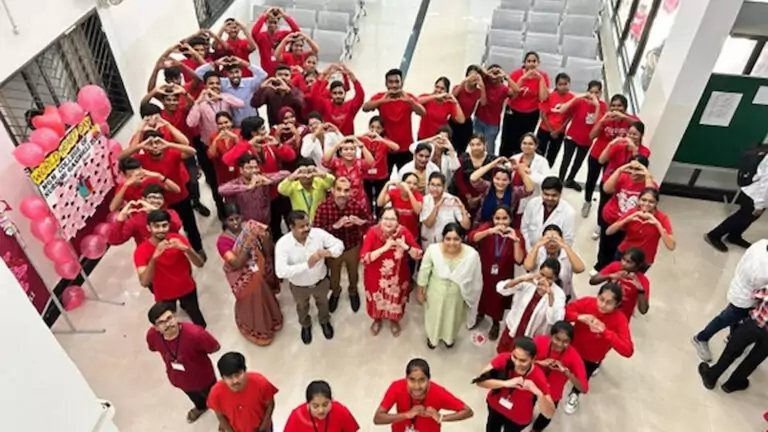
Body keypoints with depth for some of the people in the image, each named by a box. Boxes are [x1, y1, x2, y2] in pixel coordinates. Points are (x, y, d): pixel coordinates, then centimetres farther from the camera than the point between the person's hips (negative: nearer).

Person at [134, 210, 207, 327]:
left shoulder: (178, 239, -18)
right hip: (164, 295, -1)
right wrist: (154, 256, -45)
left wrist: (186, 249, -41)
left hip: (187, 288, 2)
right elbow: (144, 282, -32)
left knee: (200, 324, 13)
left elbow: (200, 264, -22)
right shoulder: (141, 251, -22)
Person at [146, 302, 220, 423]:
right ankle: (201, 407, 74)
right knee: (194, 397, 39)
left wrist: (196, 354, -10)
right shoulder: (152, 335, -29)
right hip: (179, 379, 4)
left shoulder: (194, 333, -43)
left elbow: (215, 347, -24)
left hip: (202, 377, -4)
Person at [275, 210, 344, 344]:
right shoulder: (283, 244, -32)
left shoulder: (318, 233, -26)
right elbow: (280, 271, -41)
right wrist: (307, 264, -49)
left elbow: (339, 244, -17)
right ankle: (305, 325, 63)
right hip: (299, 286, -1)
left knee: (322, 303, 32)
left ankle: (324, 321, 65)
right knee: (302, 307, 30)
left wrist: (329, 252, -41)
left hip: (321, 281, 1)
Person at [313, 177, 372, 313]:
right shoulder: (323, 207, -27)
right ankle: (335, 292, 61)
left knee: (353, 273, 28)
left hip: (353, 247, 0)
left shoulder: (358, 205, -26)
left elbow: (371, 221, -12)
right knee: (334, 274, 27)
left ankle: (353, 291, 61)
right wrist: (335, 226, -39)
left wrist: (359, 221, -33)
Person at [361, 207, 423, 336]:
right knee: (377, 301, 23)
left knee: (396, 300, 23)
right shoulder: (373, 232, -22)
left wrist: (406, 247, -34)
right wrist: (384, 248, -36)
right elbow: (364, 258, -28)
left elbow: (418, 255, -16)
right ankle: (377, 319, 56)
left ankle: (394, 320, 55)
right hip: (376, 277, -1)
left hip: (397, 277, 1)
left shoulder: (404, 232, -18)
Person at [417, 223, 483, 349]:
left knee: (453, 318, 29)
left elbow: (476, 280, -13)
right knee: (434, 316, 28)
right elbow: (424, 271, -13)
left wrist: (470, 297, -1)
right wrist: (420, 291, -2)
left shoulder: (471, 254, -30)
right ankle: (432, 336, 62)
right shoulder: (432, 250, -30)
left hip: (457, 295, 1)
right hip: (436, 293, 0)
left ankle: (450, 337, 63)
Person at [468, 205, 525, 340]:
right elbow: (471, 238, -35)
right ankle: (480, 314, 56)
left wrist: (516, 240, -36)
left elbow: (519, 260, -26)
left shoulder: (515, 234, -16)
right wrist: (490, 231, -46)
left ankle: (495, 323, 49)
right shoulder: (487, 227, -16)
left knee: (497, 299, 19)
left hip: (502, 276, 0)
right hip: (482, 272, 0)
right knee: (481, 295, 24)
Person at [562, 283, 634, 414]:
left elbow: (628, 351, -40)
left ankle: (574, 394, 58)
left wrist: (605, 332, -48)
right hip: (573, 347, 1)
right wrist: (578, 317, -42)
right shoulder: (587, 302, -28)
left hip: (592, 358, -1)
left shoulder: (619, 320, -32)